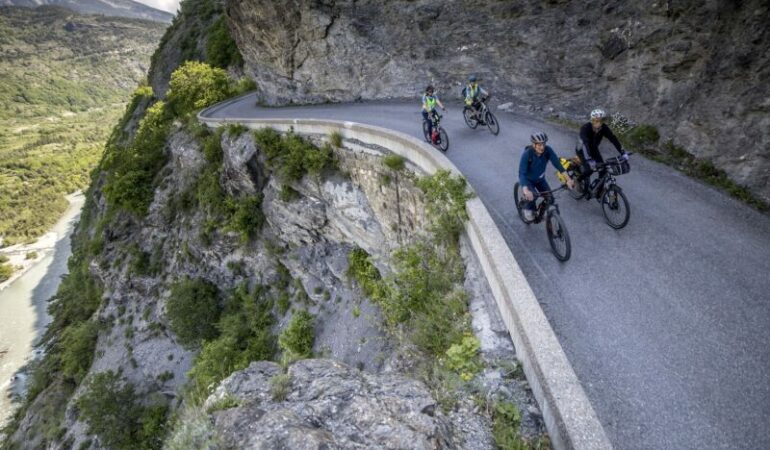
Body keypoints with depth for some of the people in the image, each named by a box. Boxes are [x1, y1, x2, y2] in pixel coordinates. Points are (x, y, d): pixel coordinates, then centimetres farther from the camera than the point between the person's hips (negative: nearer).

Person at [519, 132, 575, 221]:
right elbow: (522, 173, -38)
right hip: (528, 180, -4)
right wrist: (525, 190, -52)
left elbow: (557, 164, -22)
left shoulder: (548, 150, -21)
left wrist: (568, 179, -33)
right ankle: (528, 209, 4)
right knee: (531, 196, -28)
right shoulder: (527, 154, -31)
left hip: (540, 179, 4)